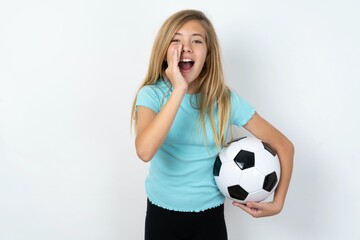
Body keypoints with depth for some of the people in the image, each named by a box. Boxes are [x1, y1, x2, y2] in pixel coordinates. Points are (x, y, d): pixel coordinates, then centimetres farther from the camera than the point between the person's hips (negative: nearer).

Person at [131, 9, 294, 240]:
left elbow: (284, 146, -4)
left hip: (210, 216, 1)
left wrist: (277, 202, -4)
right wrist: (179, 90, -33)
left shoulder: (226, 100, -11)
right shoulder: (152, 94, -13)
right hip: (161, 213, 0)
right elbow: (144, 151, -32)